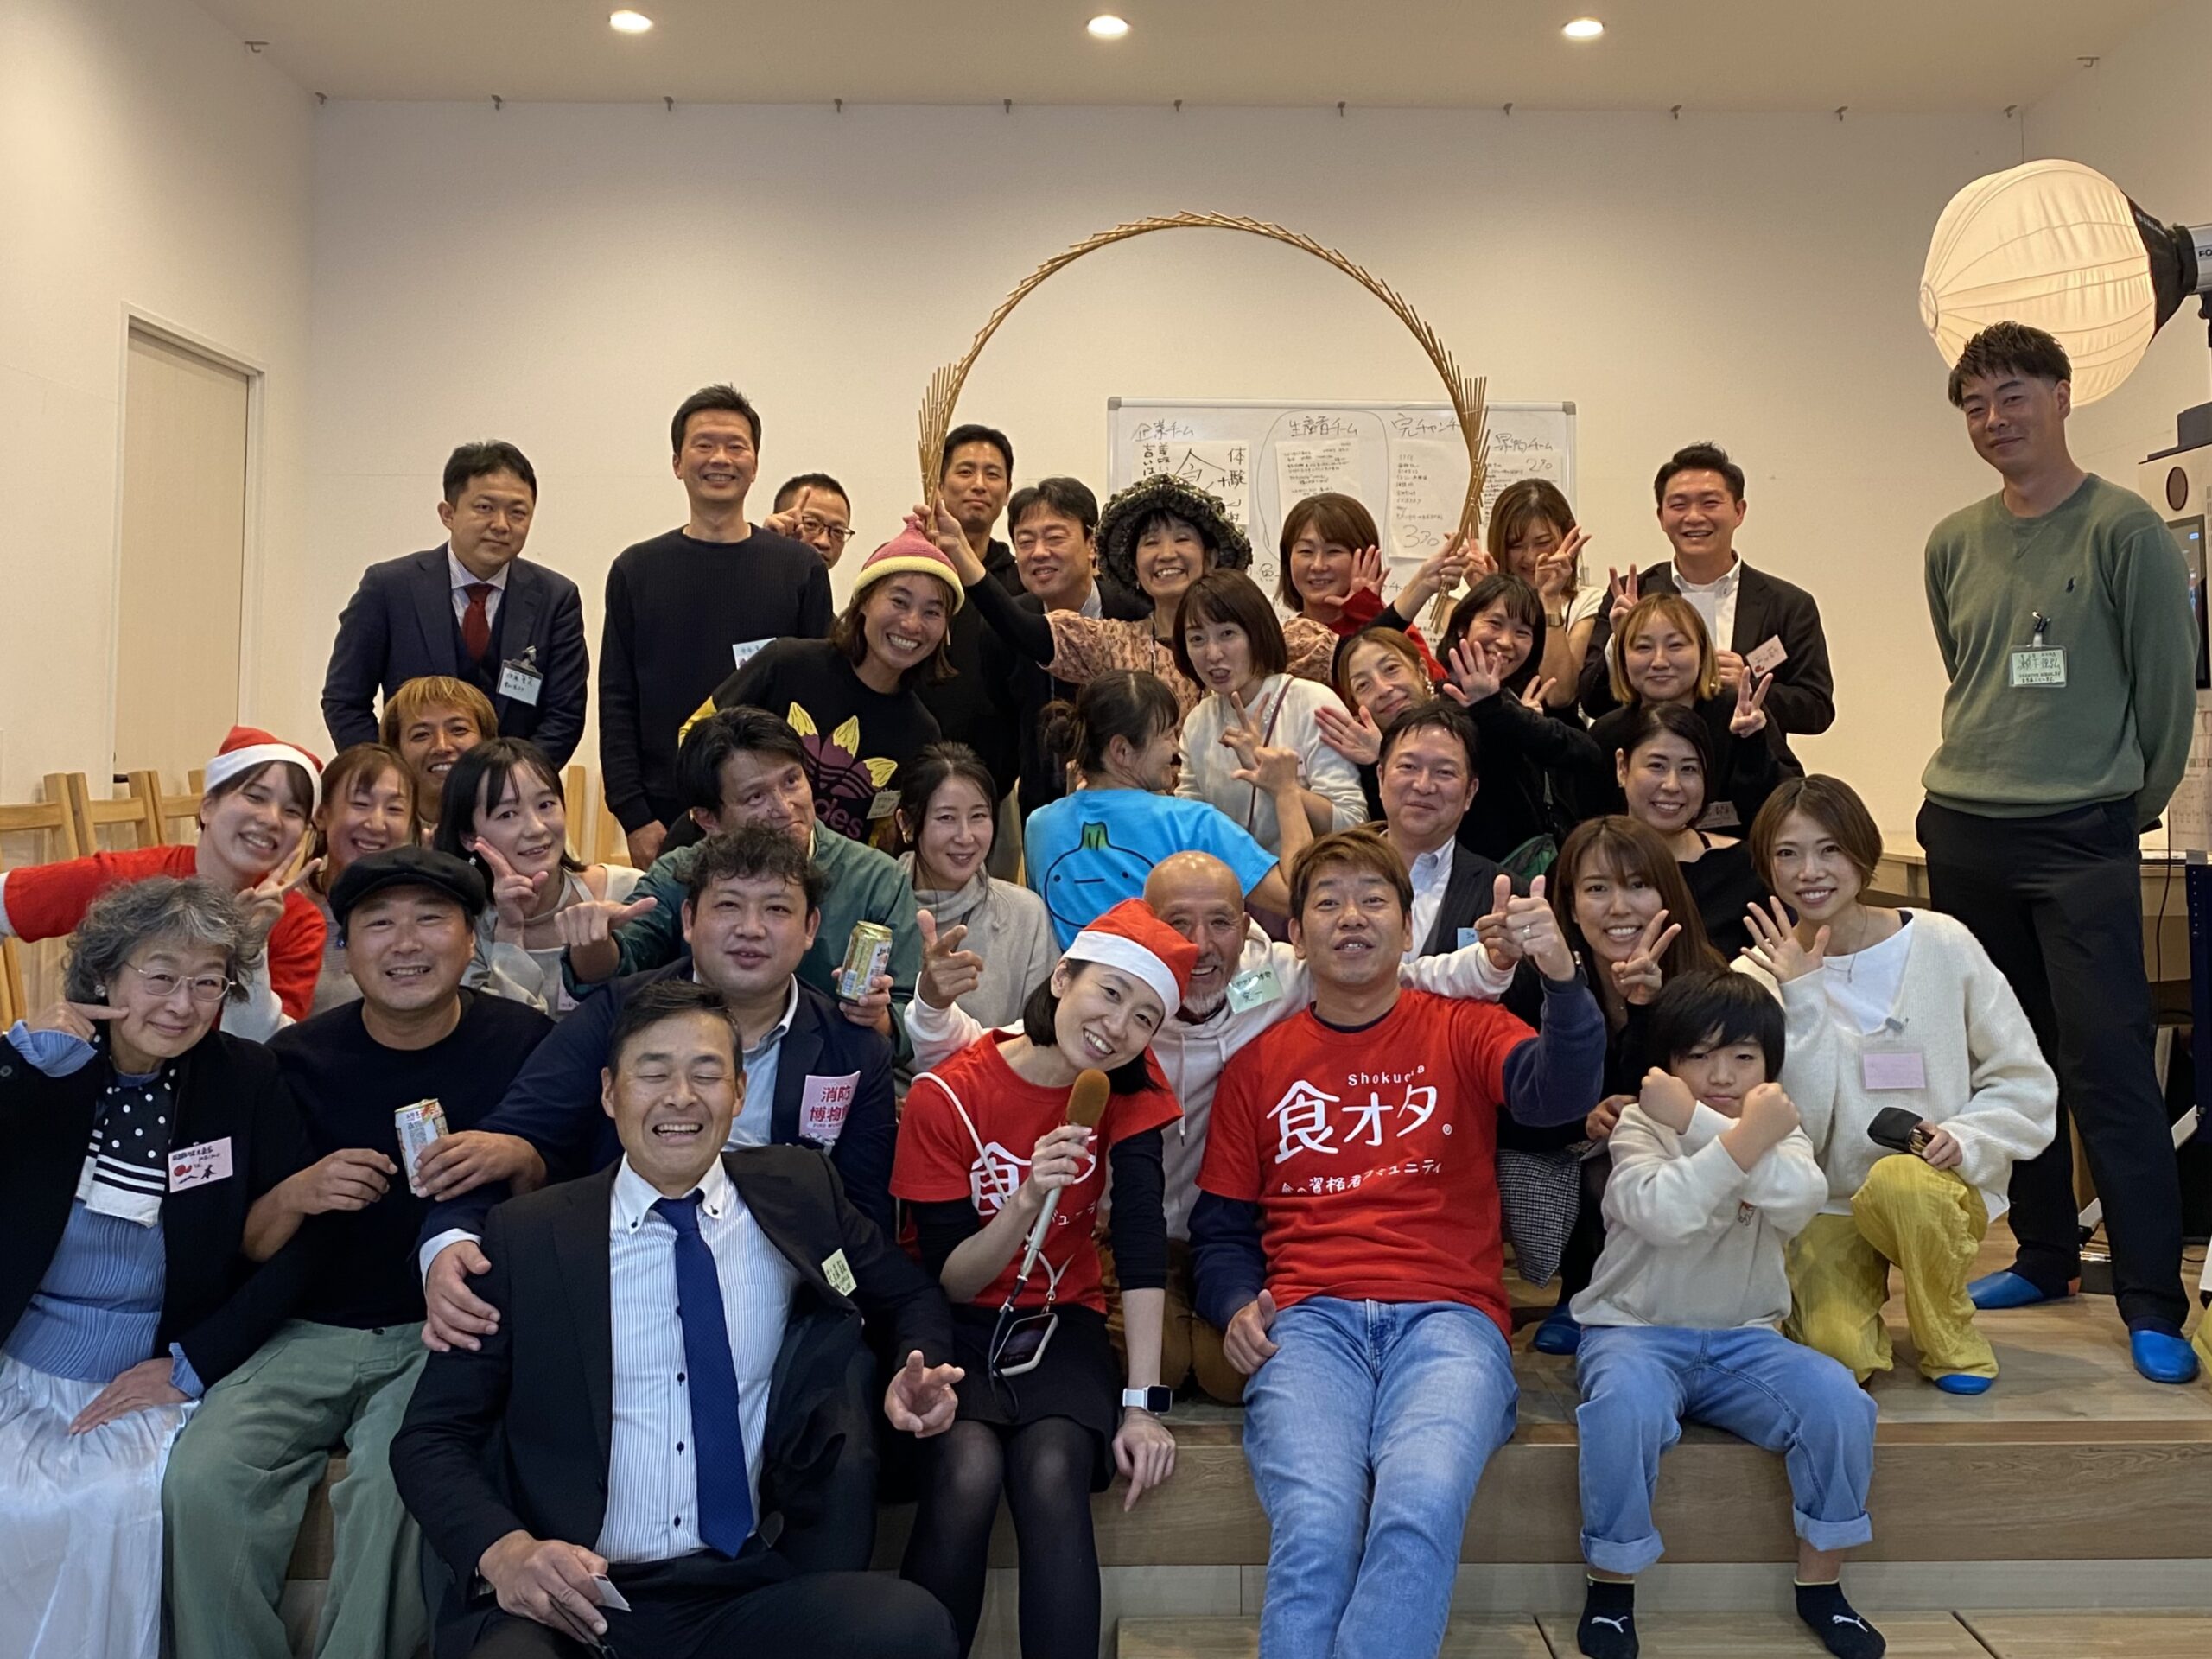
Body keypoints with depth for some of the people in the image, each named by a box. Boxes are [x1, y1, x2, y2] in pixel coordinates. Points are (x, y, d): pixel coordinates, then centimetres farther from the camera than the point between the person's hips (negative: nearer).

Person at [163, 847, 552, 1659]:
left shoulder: (522, 1041, -3)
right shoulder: (299, 1058, 1)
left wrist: (516, 1158, -19)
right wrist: (295, 1196, -16)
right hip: (314, 1332, 2)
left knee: (397, 1485, -28)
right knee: (203, 1479, -21)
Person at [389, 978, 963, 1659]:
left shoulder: (798, 1194, 6)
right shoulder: (526, 1236, 2)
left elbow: (910, 1297, 23)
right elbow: (430, 1437, 5)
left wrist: (919, 1379, 0)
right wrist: (502, 1549, -16)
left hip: (748, 1595, 3)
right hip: (570, 1599, -2)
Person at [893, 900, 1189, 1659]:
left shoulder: (1131, 1088, -6)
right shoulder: (946, 1096, -14)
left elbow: (1142, 1233, -13)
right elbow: (947, 1281, -12)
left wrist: (1141, 1402, -19)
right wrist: (1027, 1201, -31)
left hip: (1060, 1320, 2)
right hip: (957, 1326, -1)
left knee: (1051, 1474, -29)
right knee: (969, 1470, -30)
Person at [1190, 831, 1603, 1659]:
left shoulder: (1463, 1031, 13)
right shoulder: (1259, 1063, 16)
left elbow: (1559, 1093, -9)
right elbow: (1220, 1224, 20)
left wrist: (1561, 974, -26)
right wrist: (1238, 1305, 0)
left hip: (1448, 1316, -1)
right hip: (1308, 1319, 1)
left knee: (1422, 1508, -31)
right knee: (1315, 1526, -28)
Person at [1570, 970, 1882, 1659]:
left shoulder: (1778, 1132, 5)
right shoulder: (1637, 1126, -5)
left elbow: (1801, 1198, -21)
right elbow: (1664, 1214, -27)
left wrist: (1696, 1120, -26)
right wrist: (1743, 1136, -28)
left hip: (1742, 1338, 4)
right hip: (1636, 1330, -3)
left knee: (1838, 1401, -22)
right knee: (1624, 1406, -35)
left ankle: (1821, 1584, 1)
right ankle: (1611, 1584, -12)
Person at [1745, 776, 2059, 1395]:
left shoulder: (1941, 944, -5)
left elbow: (2026, 1082, 1)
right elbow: (1791, 1127, -14)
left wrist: (1965, 1136, -17)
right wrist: (1801, 1000, -20)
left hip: (1940, 1192, 0)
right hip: (1824, 1207, 1)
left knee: (1897, 1180, -36)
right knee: (1839, 1353, -24)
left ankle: (1953, 1340, -6)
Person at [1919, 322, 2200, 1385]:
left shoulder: (2123, 529, -6)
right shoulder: (1954, 543, 10)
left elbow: (2168, 680, -2)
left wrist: (2133, 803, 4)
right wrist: (1986, 776, 15)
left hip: (2081, 840, -5)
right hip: (1961, 833, 5)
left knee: (2107, 1064, -7)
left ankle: (2152, 1305, 0)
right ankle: (2045, 1257, 25)